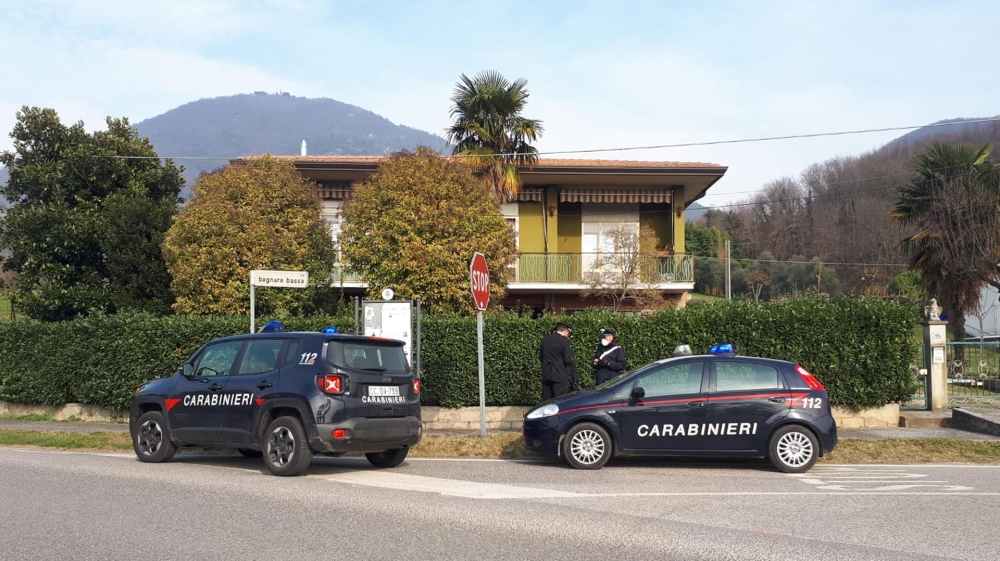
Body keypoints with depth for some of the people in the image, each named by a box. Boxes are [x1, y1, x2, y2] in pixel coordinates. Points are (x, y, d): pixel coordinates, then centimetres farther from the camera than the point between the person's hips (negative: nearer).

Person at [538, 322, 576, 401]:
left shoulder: (545, 339, 8)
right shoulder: (564, 341, -10)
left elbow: (540, 357, 14)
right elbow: (568, 360, -12)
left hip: (546, 376, 6)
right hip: (561, 376, -6)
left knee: (546, 402, 9)